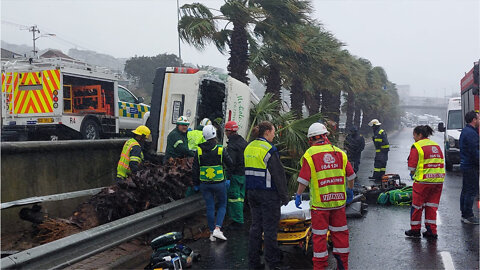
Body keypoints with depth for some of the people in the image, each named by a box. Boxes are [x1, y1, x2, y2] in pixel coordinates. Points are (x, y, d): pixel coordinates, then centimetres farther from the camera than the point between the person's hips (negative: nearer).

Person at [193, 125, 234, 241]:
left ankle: (212, 233, 16)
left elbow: (195, 169, 1)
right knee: (222, 205, 13)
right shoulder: (220, 150, -12)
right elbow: (230, 164, -3)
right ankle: (217, 228, -3)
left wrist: (196, 184, 10)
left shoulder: (199, 150, -3)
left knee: (210, 207, 11)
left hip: (204, 184, 3)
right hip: (219, 183, -3)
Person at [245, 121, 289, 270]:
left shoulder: (248, 148, 10)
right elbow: (278, 174, -14)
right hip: (268, 193, -7)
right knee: (270, 228, 1)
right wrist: (284, 196, -8)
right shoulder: (268, 149, -14)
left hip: (252, 193, 7)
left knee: (255, 226, 12)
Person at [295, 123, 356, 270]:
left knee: (319, 235, 6)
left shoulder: (309, 154, -9)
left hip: (319, 202, -4)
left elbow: (304, 179, -10)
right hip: (338, 200, 4)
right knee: (340, 232, 15)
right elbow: (350, 175, 10)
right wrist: (350, 191, 24)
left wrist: (298, 195, 1)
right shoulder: (339, 153, 4)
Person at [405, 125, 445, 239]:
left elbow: (412, 165, -10)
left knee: (417, 205, 7)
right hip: (438, 181, 6)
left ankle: (415, 230, 16)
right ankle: (432, 231, 13)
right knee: (432, 206, 13)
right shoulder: (436, 146, 13)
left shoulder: (417, 146, -8)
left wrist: (413, 173, 9)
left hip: (423, 181, -6)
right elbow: (440, 162, 17)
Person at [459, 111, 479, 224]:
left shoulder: (465, 131, 15)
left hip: (465, 165, 11)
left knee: (466, 190, 14)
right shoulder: (471, 133, -18)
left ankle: (465, 214, 22)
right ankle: (468, 216, -1)